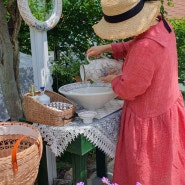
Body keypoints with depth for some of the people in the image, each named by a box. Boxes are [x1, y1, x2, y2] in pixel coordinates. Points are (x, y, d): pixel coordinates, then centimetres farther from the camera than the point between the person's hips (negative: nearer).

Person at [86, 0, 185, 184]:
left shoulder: (145, 47, -36)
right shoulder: (161, 24, -6)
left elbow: (128, 89, -24)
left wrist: (113, 79, -4)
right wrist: (107, 48, 7)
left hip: (149, 119, -9)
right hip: (168, 107, 9)